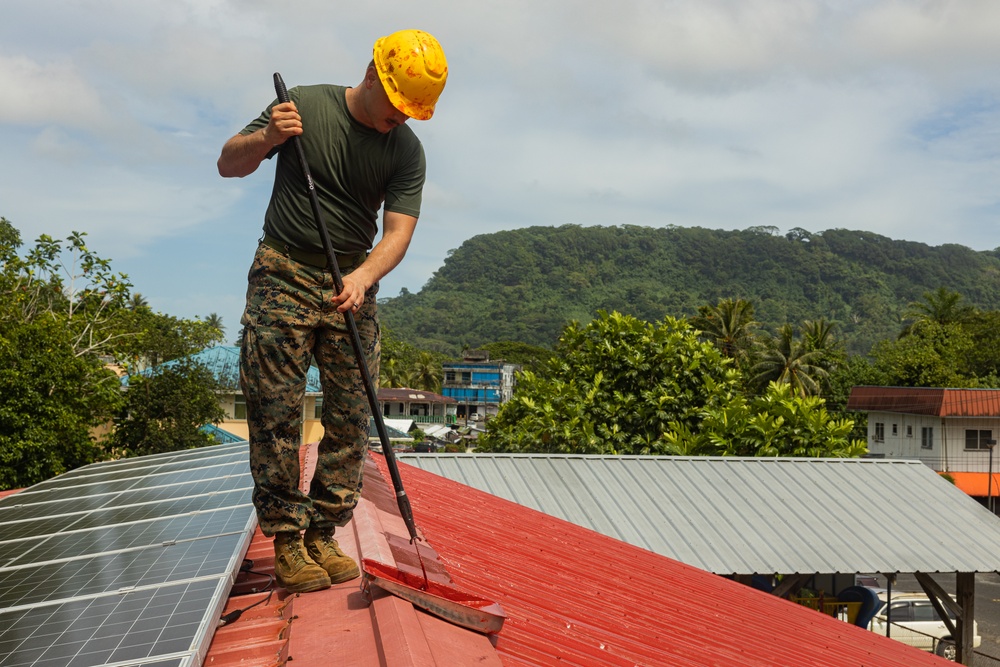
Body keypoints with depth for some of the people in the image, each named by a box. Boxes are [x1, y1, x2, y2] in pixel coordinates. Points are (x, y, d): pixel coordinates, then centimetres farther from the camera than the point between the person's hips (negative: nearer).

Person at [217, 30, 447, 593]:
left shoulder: (407, 150, 0)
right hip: (283, 277, -2)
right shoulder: (305, 106, -4)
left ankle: (323, 534, 11)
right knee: (277, 414, -5)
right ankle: (286, 540, 4)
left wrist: (363, 277, -28)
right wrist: (266, 138, -21)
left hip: (352, 285, 3)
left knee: (351, 418, 0)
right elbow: (229, 164, 1)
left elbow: (398, 232, -8)